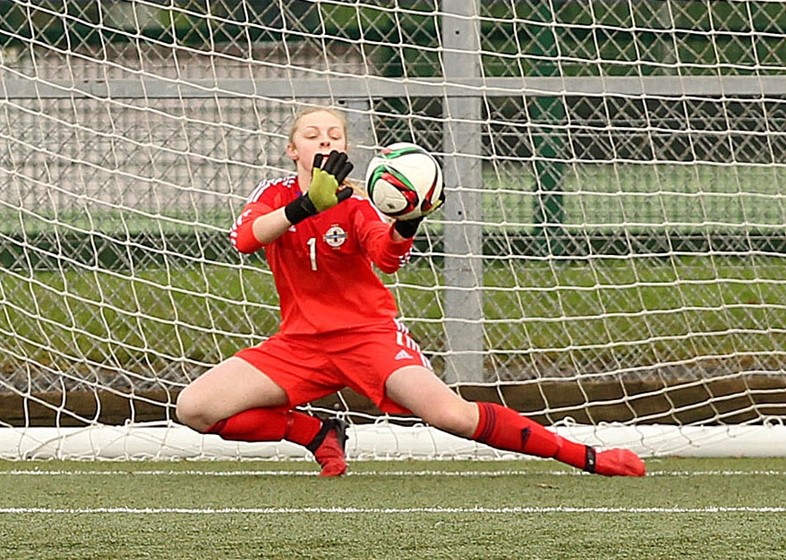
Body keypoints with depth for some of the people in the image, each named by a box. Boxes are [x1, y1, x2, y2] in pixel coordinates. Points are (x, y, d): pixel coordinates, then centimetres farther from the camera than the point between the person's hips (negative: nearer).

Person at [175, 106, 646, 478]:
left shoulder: (356, 202, -5)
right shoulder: (276, 195, 0)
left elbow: (389, 258, -25)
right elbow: (245, 237, -24)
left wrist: (405, 223, -47)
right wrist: (307, 205, -40)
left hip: (369, 333, -3)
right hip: (302, 342, 3)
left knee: (451, 414, -26)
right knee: (194, 409, -15)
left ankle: (586, 457, -18)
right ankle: (320, 436, 5)